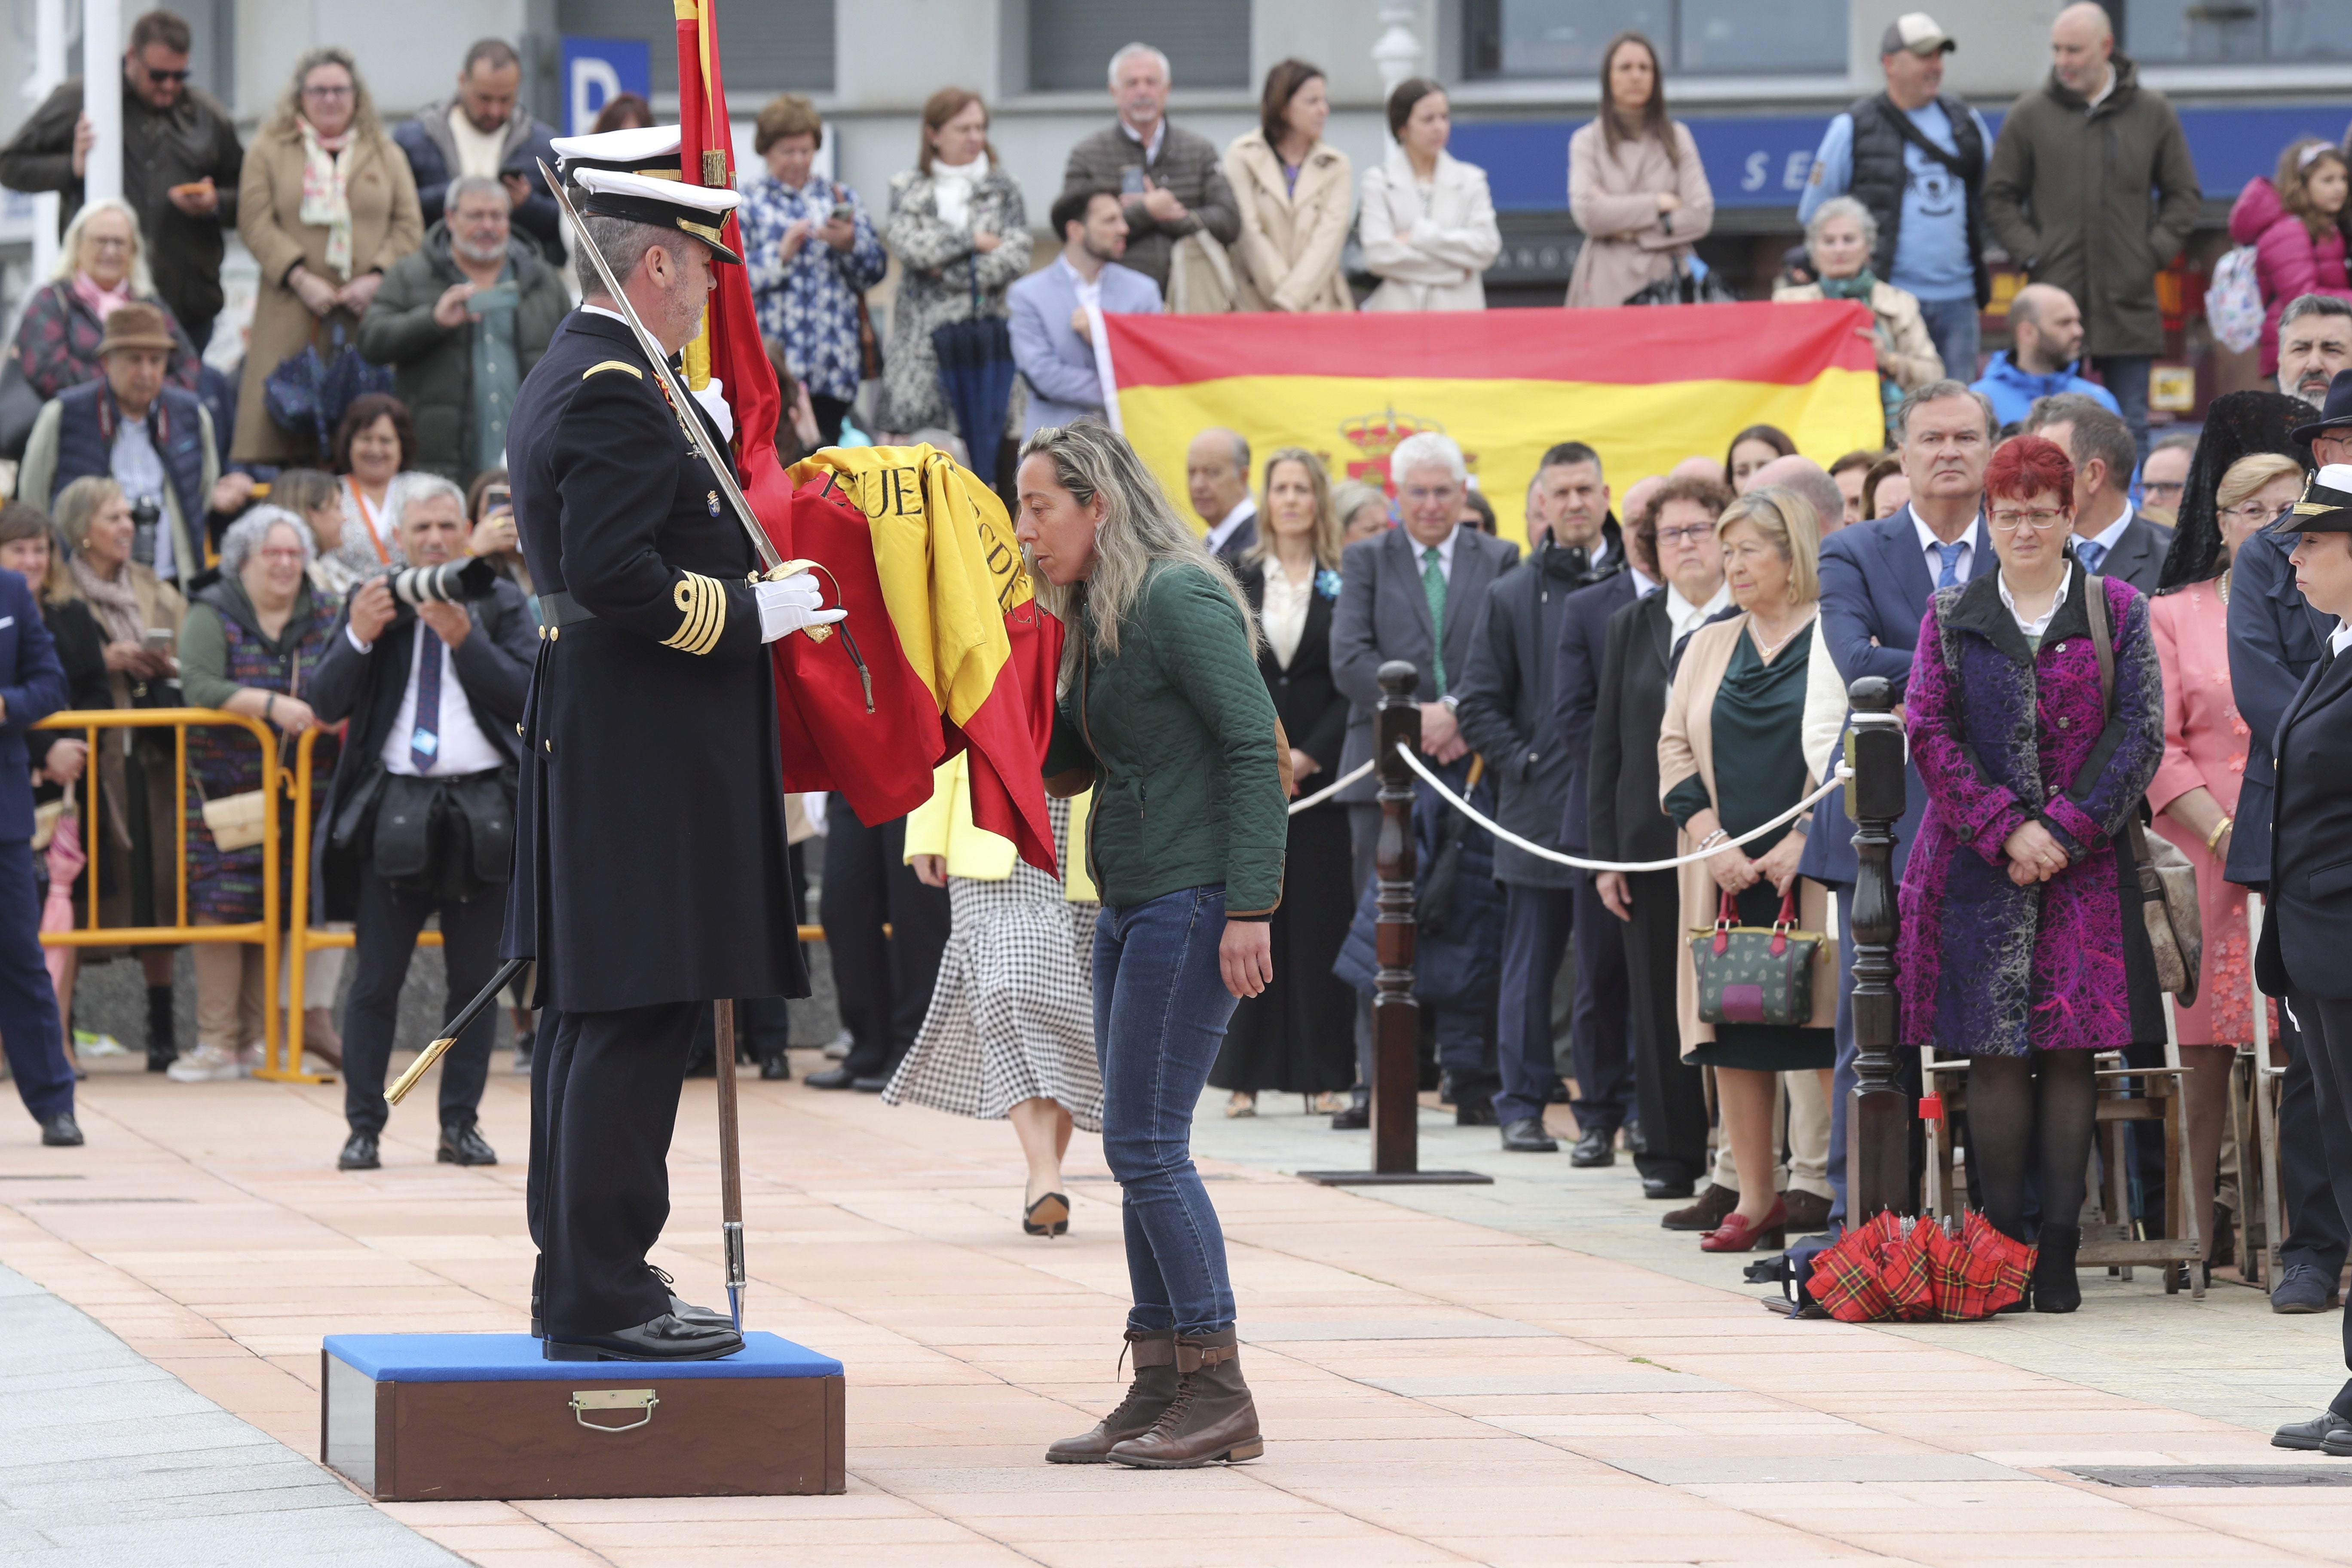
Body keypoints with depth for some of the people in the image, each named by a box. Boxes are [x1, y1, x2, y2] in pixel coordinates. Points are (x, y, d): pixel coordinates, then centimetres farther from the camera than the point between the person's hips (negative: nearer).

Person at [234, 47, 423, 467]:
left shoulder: (385, 153, 17)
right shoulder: (270, 149, 11)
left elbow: (409, 226, 10)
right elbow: (255, 222, 1)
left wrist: (377, 279, -7)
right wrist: (300, 278, -11)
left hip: (370, 310, 2)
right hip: (295, 314, -2)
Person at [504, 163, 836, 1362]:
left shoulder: (566, 379, 16)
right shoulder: (618, 394, -17)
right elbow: (616, 575, -25)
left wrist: (696, 447, 17)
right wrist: (749, 616, -16)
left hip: (593, 744, 11)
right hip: (647, 754, -11)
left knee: (589, 1014, 14)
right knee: (634, 1015, -9)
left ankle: (578, 1277, 20)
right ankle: (602, 1299, -8)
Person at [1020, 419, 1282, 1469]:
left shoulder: (1179, 600, -13)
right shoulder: (1096, 619, 16)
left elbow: (1256, 746, -18)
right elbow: (1070, 768, 18)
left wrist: (1251, 907, -22)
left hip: (1192, 902, -10)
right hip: (1127, 906, 10)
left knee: (1145, 1146, -10)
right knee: (1139, 1152, 8)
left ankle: (1221, 1400, -6)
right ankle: (1159, 1392, 11)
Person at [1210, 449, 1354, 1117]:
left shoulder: (1344, 585, 4)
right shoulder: (1234, 581, 7)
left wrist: (1308, 756, -10)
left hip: (1321, 774, -1)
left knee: (1321, 921, -1)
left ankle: (1324, 1075, 3)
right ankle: (1246, 1077, 1)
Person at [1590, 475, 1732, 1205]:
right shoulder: (1631, 628, 12)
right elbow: (1607, 746, 12)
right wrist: (1604, 852, 5)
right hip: (1652, 842, 4)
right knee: (1659, 1001, 5)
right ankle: (1671, 1153, 13)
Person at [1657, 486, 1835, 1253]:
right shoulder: (1710, 646, 15)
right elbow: (1675, 749, 12)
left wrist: (1803, 838, -14)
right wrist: (1712, 838, -3)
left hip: (1815, 872, -5)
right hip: (1727, 873, 5)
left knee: (1829, 1027, -8)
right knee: (1731, 1031, 4)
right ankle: (1756, 1200, 10)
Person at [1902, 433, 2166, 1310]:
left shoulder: (2117, 612, 7)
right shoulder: (1951, 618, 10)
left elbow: (2139, 735, 0)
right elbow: (1928, 734, 2)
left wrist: (2065, 831, -10)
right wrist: (2006, 831, -10)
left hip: (2085, 866, -1)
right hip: (1979, 866, 1)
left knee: (2070, 1051, -4)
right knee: (1994, 1053, -3)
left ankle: (2059, 1254, -2)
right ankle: (1998, 1246, 0)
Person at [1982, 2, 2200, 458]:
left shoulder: (2153, 113, 6)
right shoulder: (2030, 114, 3)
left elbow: (2183, 196, 13)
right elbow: (1999, 199, 8)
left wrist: (2155, 253, -1)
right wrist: (2032, 254, -5)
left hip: (2128, 301, 1)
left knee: (2131, 426, 5)